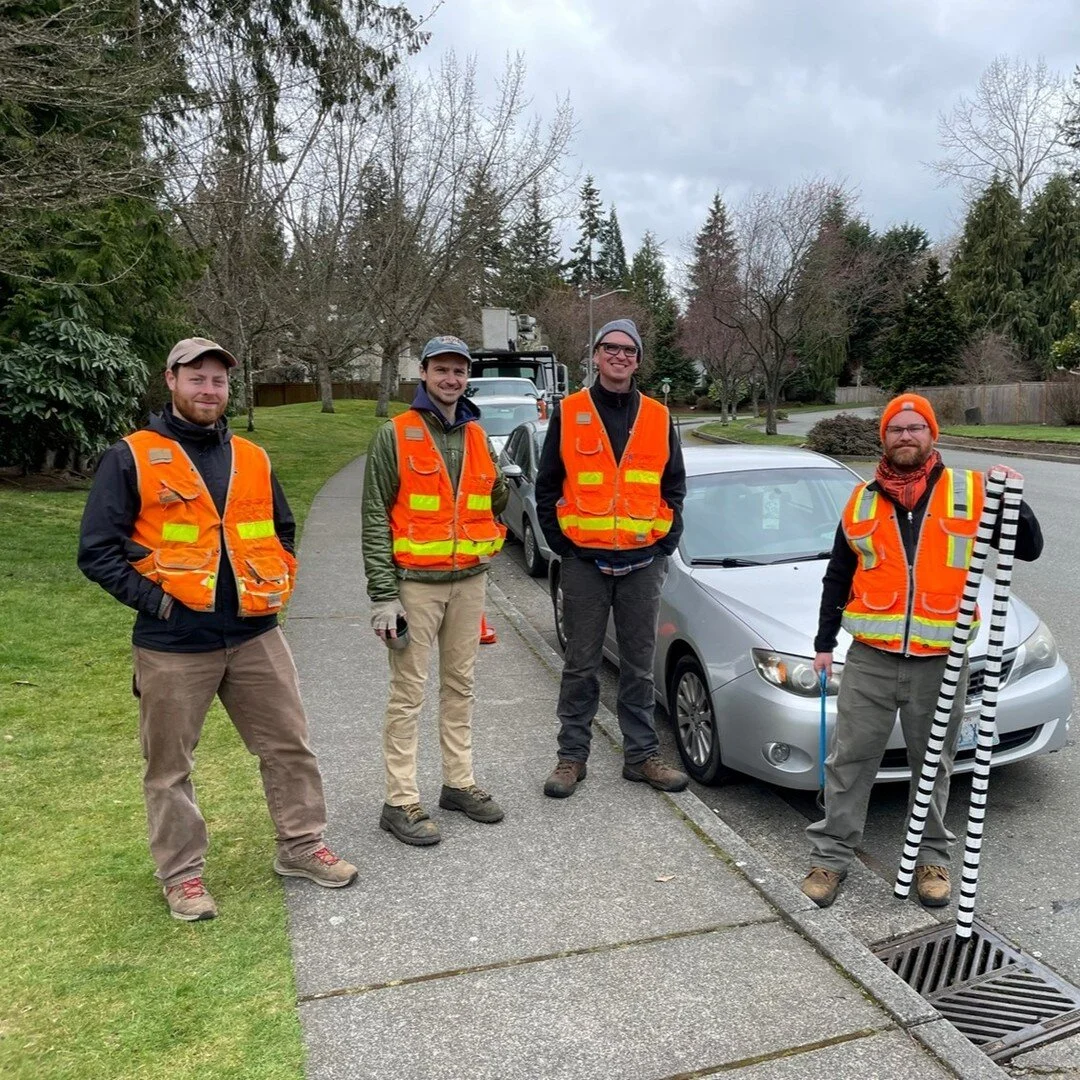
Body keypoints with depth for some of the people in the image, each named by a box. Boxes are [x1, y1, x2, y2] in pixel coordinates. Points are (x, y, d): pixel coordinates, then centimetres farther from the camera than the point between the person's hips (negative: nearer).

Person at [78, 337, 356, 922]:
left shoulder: (252, 458, 9)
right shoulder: (131, 457, -4)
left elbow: (282, 530, 22)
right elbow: (97, 550, -5)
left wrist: (277, 588, 9)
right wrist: (152, 599, -12)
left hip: (255, 635, 4)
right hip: (173, 644, -3)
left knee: (289, 746, 11)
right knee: (170, 767, 10)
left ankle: (302, 846, 28)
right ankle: (182, 874, 28)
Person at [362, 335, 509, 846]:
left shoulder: (477, 437, 10)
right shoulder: (395, 435, -6)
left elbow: (494, 501, 26)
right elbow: (375, 518, -10)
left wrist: (482, 545, 12)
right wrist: (383, 594, -15)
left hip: (468, 581, 6)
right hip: (415, 583, -5)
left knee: (460, 685, 14)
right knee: (409, 693, -1)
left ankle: (459, 783, 27)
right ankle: (400, 802, 9)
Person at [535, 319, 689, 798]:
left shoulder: (658, 417, 7)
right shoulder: (568, 413, 2)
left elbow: (674, 486, 12)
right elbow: (547, 486, 4)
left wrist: (665, 543, 3)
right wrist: (560, 543, -2)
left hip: (643, 563, 2)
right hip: (584, 562, -2)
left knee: (640, 665, 11)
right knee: (581, 665, 7)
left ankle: (642, 754, 23)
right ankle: (572, 755, 20)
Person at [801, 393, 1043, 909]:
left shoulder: (970, 492, 2)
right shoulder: (863, 500, 7)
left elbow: (1029, 549, 5)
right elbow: (838, 577, 12)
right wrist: (824, 643, 10)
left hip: (940, 660, -1)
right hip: (870, 658, 1)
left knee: (933, 766, 14)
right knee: (849, 760, 6)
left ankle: (932, 856, 32)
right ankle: (831, 854, 18)